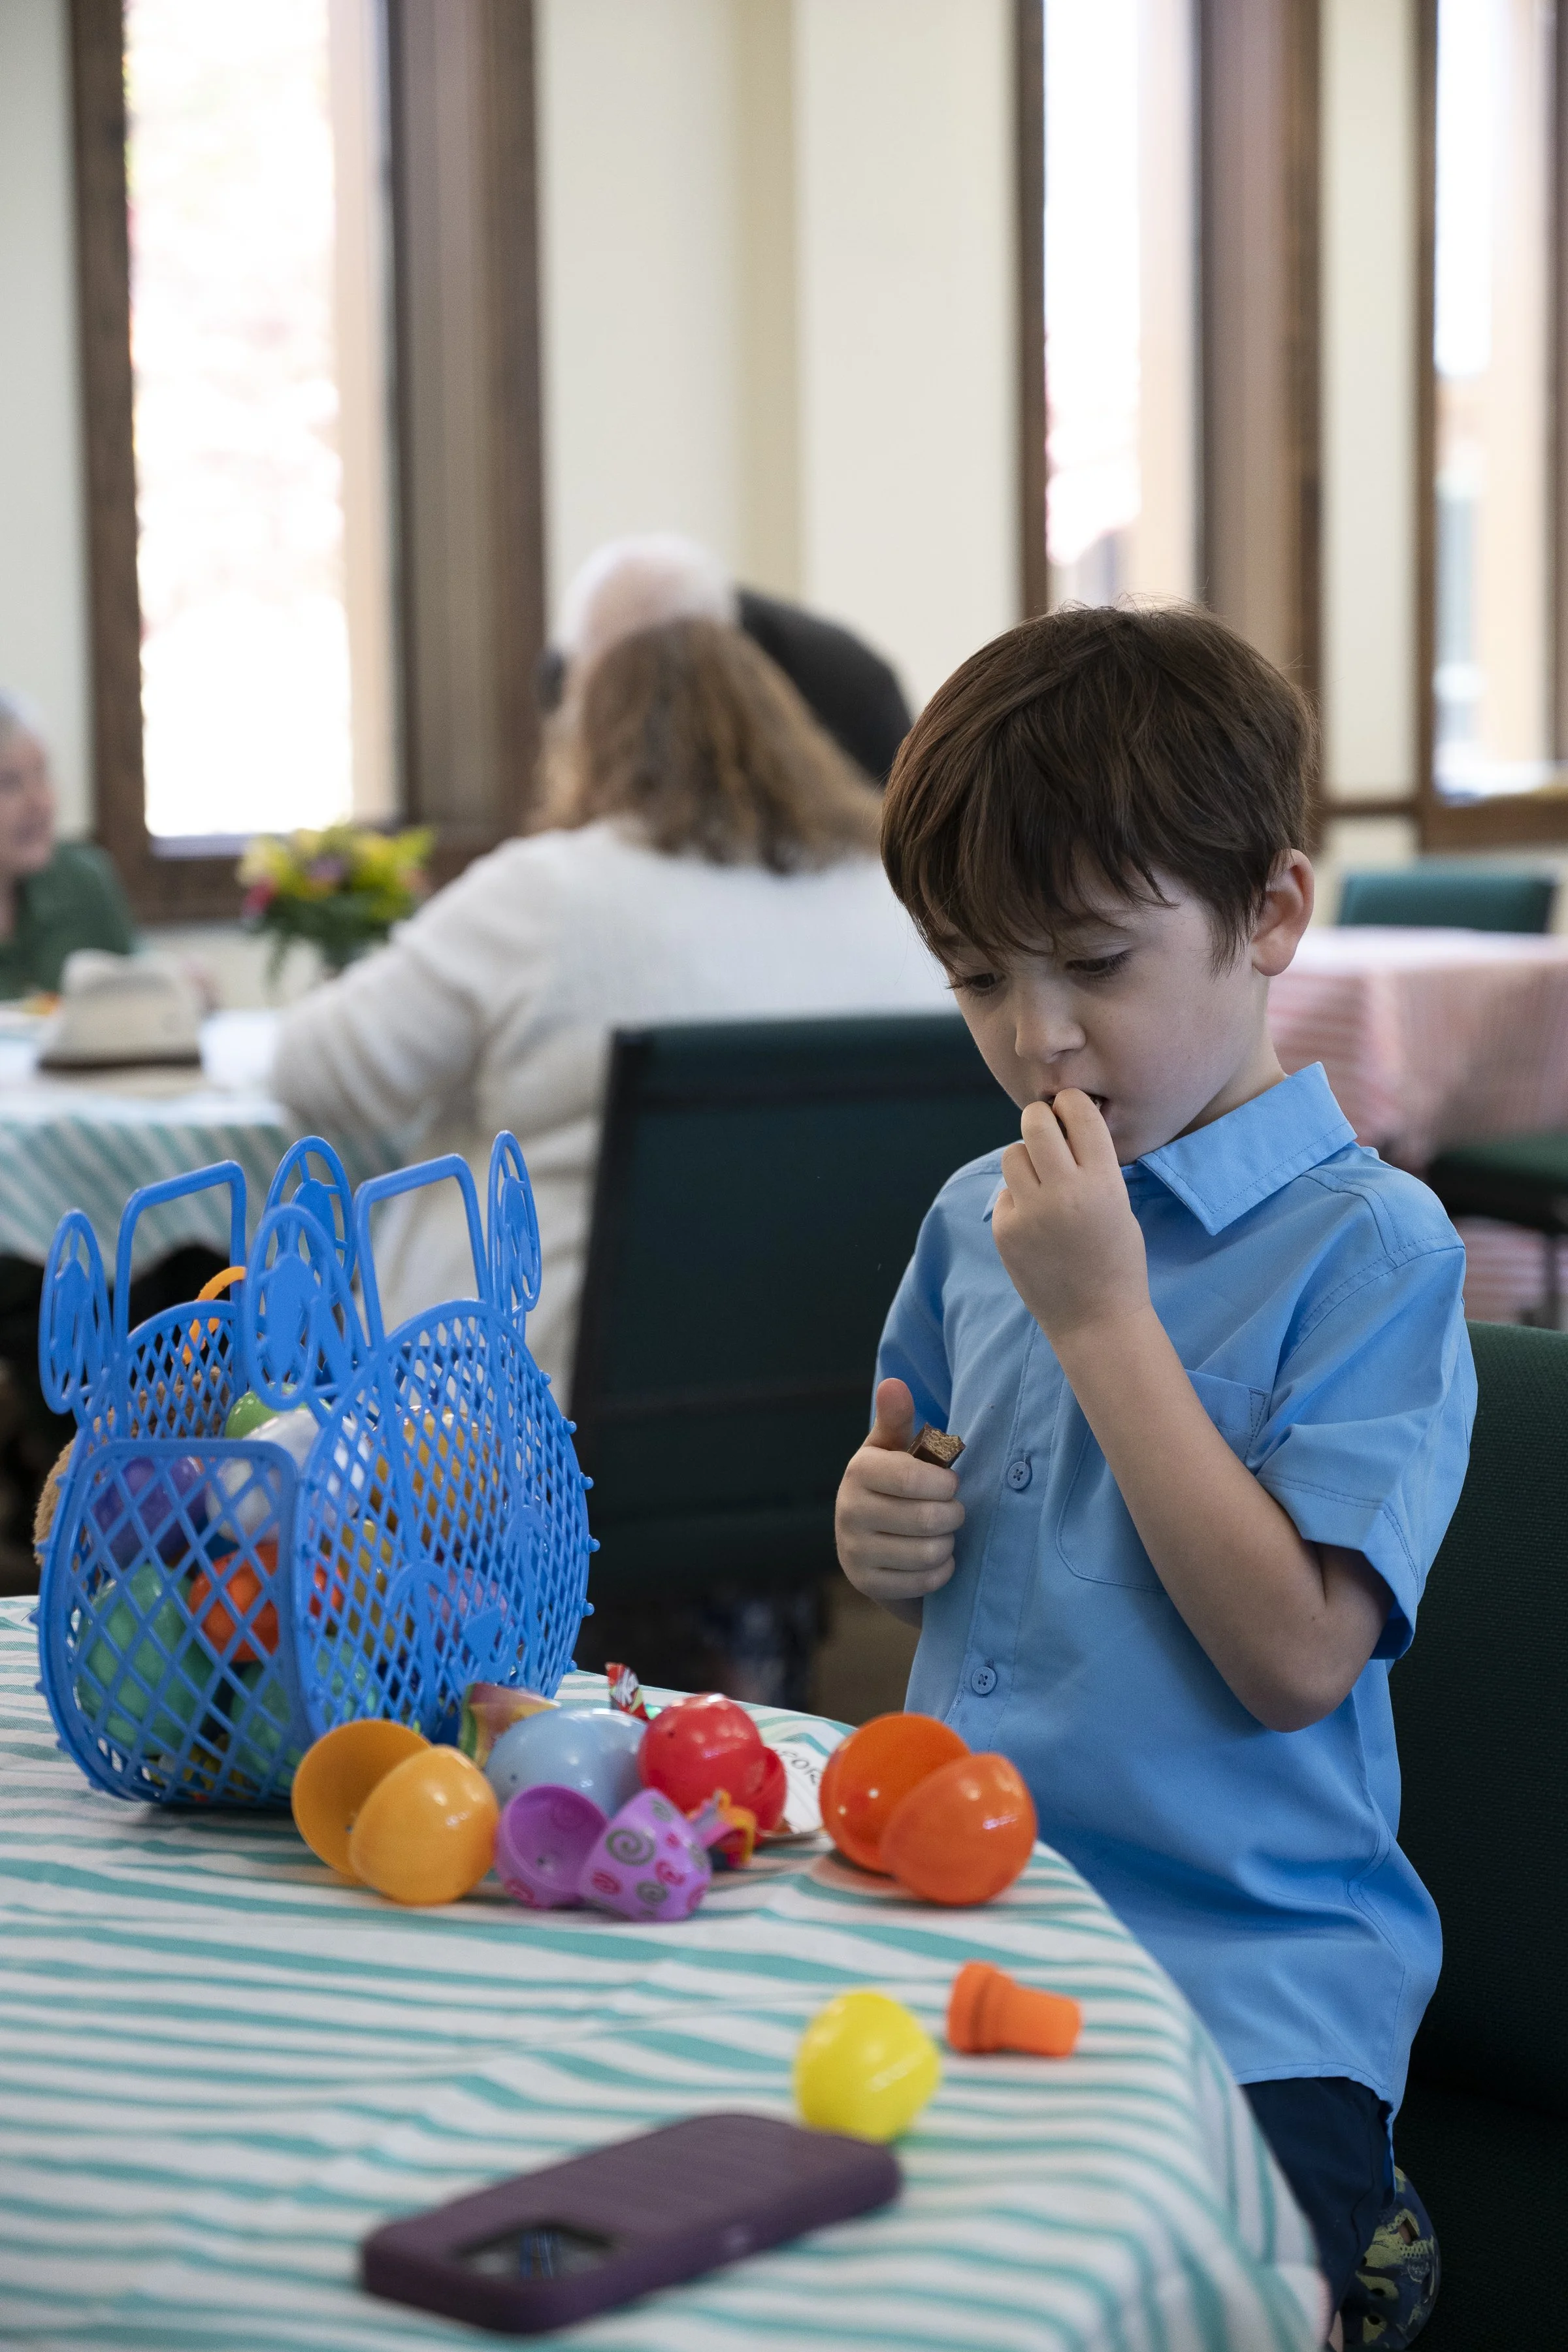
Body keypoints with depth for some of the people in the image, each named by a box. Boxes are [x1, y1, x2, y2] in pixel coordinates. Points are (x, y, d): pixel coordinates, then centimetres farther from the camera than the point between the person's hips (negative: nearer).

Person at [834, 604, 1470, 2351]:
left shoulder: (1369, 1244, -7)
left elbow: (1295, 1656, -16)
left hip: (1245, 1990, -6)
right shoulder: (973, 1218, 12)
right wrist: (876, 1529, 2)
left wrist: (1099, 1313, -14)